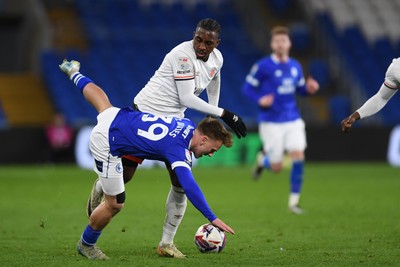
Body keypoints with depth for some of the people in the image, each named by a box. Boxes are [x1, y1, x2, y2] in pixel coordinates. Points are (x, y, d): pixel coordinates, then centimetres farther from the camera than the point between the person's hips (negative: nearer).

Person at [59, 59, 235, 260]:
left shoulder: (188, 125, -6)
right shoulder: (178, 150, -28)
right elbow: (189, 187, -37)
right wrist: (213, 219, -39)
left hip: (115, 116, 8)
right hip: (106, 144, -8)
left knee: (97, 95, 41)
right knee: (114, 205, -1)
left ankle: (74, 73, 71)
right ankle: (86, 245, 22)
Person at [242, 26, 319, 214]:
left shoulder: (295, 66, 7)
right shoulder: (263, 66, -8)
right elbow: (247, 88, -4)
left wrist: (309, 88, -2)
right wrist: (259, 100, -22)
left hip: (293, 121, 4)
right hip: (271, 122, -4)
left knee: (298, 156, -13)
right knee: (276, 167, -2)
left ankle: (294, 201, -2)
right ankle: (262, 159, 36)